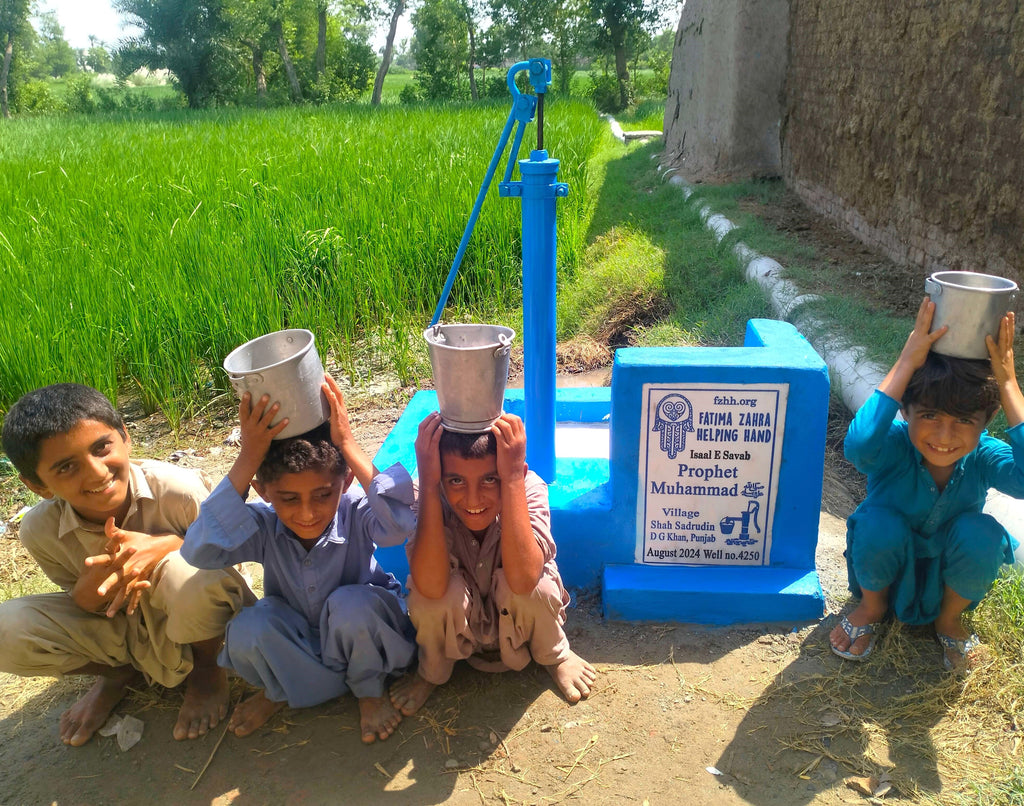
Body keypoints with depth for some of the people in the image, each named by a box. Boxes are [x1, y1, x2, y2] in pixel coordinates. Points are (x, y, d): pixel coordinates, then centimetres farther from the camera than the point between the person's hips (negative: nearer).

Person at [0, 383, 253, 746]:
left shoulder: (179, 490, -29)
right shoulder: (40, 531, -16)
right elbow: (82, 604, -4)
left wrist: (167, 544, -36)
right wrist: (92, 584, -31)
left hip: (194, 620, -3)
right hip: (122, 630, 4)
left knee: (186, 573, -38)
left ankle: (207, 667, -2)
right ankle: (118, 671, 13)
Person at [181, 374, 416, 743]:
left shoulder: (354, 513, -28)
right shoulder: (263, 525, -22)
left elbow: (399, 526, -51)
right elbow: (199, 551, -40)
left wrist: (348, 444, -49)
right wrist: (247, 460, -43)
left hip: (360, 633, -1)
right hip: (297, 640, 2)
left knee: (351, 605, -34)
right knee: (248, 631, -28)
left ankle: (370, 688, -2)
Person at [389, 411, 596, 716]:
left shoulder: (529, 487, -28)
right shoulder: (431, 497, -26)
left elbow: (522, 580, -43)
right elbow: (431, 587, -41)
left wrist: (513, 478, -46)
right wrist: (428, 483, -44)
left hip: (519, 621, 0)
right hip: (456, 628, 0)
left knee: (534, 586, -32)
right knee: (434, 590, -31)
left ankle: (554, 655, 4)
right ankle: (432, 671, 3)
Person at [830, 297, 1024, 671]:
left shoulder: (984, 458, -22)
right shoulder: (893, 444, -29)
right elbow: (857, 447, -54)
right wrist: (907, 363, -48)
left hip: (949, 582, 2)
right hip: (884, 573, -1)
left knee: (981, 532, -29)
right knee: (878, 522, -33)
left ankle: (950, 619, 5)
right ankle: (872, 606, 3)